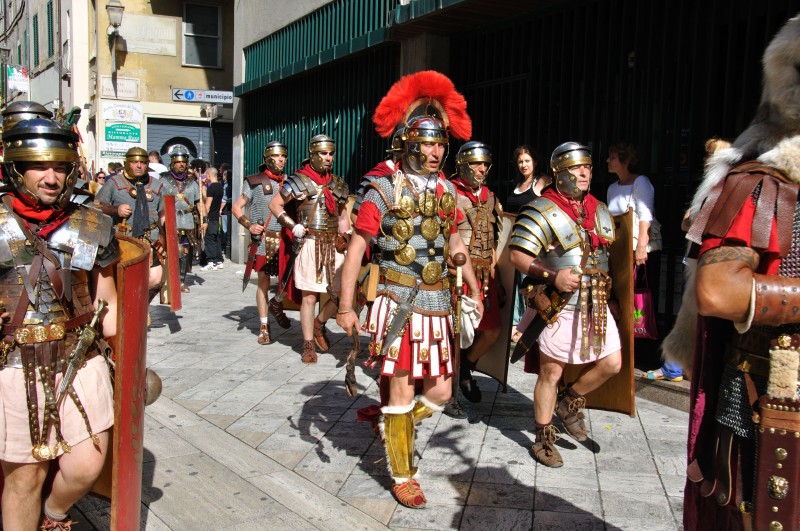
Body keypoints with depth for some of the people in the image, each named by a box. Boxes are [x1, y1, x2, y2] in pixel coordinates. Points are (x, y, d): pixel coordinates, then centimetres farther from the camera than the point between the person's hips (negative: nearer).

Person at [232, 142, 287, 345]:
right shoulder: (255, 182, 1)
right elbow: (236, 207, 4)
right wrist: (249, 225, -12)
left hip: (285, 238, 3)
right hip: (264, 240, -3)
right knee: (263, 282, 3)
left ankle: (277, 304, 24)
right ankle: (264, 326, 13)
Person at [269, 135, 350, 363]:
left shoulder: (338, 183, 11)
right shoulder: (300, 180, -5)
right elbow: (274, 205, -1)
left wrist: (344, 237, 5)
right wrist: (293, 226, -12)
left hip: (334, 246, 5)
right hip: (309, 245, -5)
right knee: (309, 297, 1)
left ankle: (319, 324, 27)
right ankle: (308, 345, 13)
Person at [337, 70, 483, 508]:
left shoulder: (447, 189, 9)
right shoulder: (384, 190, -9)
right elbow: (356, 247, -10)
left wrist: (474, 290, 10)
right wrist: (346, 307, -13)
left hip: (438, 304, 6)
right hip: (399, 302, -6)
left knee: (439, 392, 9)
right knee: (403, 391, 4)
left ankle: (390, 424, 38)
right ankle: (402, 477, 21)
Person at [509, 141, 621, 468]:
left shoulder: (600, 212, 11)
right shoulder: (543, 211, -11)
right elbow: (517, 255, -17)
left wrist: (602, 282, 14)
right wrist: (552, 276, -24)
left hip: (596, 305, 7)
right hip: (560, 306, -6)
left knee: (611, 363, 7)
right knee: (551, 373, 4)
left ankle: (570, 401, 33)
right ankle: (544, 439, 21)